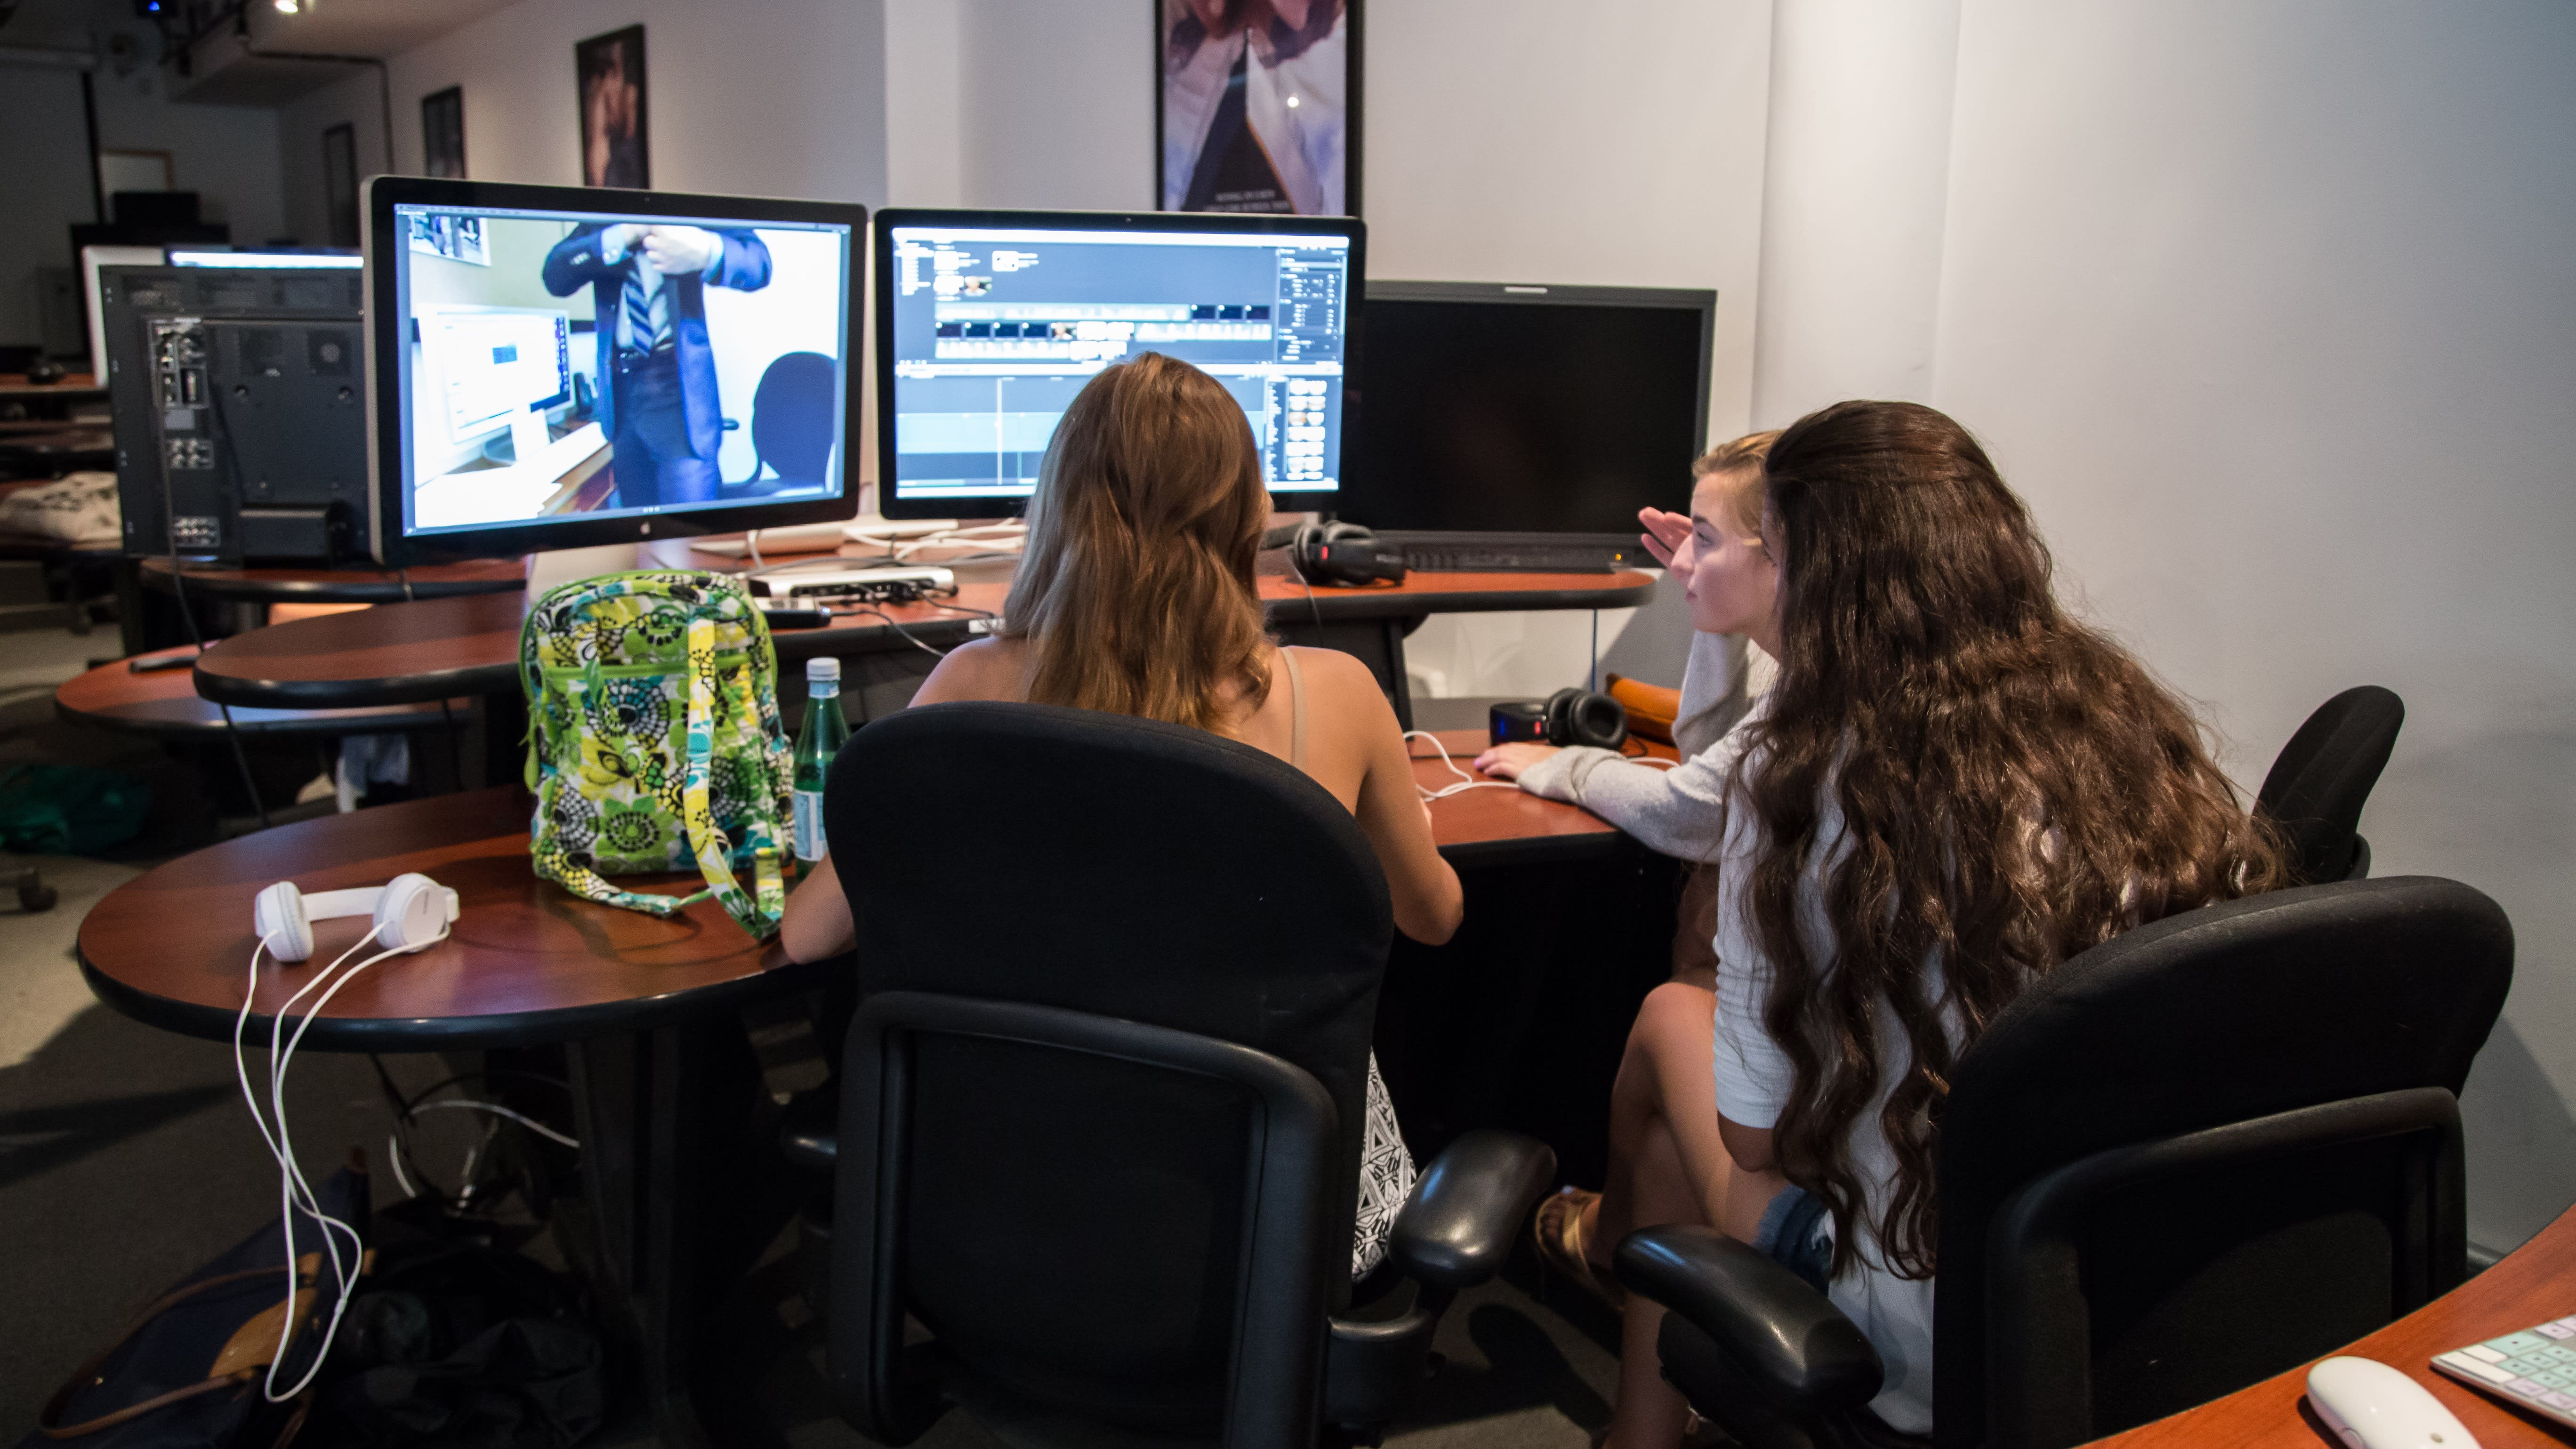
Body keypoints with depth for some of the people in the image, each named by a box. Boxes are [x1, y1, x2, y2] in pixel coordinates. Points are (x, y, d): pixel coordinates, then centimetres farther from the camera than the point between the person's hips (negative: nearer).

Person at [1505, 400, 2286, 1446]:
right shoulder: (2135, 720, -4)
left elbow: (1753, 1133, -12)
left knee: (1668, 1020, 17)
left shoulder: (1803, 772, -19)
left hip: (1941, 1358, -5)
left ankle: (1611, 1236, 50)